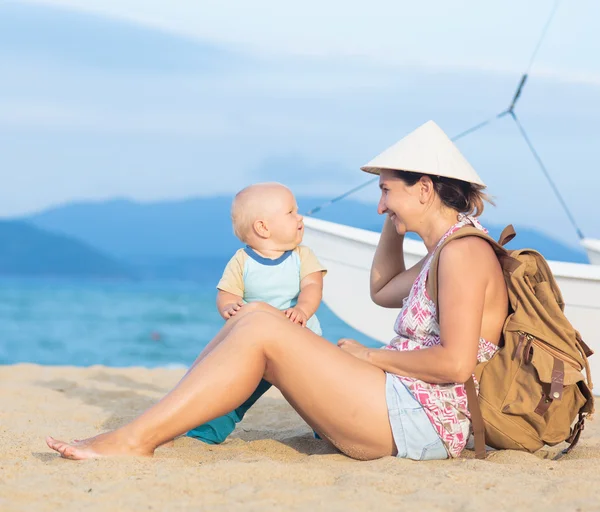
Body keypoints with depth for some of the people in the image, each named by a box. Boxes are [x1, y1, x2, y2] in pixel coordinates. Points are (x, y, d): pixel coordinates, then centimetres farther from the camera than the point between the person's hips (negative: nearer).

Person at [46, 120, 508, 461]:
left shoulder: (465, 251, -12)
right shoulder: (447, 253, 19)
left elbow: (456, 363, -22)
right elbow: (383, 291, 38)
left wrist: (369, 356, -10)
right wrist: (395, 220, 25)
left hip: (422, 419, -10)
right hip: (399, 404, 10)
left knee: (261, 330, -18)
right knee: (255, 315, 5)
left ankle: (136, 441, -18)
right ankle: (157, 424, 0)